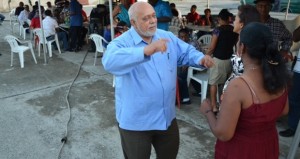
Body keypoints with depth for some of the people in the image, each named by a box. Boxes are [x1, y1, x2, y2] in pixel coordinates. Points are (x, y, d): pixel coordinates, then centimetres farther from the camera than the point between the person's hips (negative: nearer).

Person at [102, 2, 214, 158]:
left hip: (167, 116, 6)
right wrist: (146, 50, -52)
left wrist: (200, 59, -11)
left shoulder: (168, 37, 2)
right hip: (135, 120, -5)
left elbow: (186, 52, 12)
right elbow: (110, 61, -39)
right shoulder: (121, 43, -18)